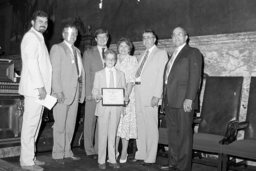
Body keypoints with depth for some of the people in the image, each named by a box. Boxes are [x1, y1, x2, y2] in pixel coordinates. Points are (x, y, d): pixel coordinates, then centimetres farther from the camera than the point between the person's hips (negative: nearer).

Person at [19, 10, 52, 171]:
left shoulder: (39, 38, 21)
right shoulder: (31, 37, -8)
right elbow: (31, 63, -17)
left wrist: (44, 87, 15)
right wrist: (40, 87, -18)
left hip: (40, 88, 10)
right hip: (34, 89, -10)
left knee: (35, 123, 13)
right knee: (30, 124, -5)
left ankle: (30, 157, 22)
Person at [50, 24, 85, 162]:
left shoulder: (77, 51, 22)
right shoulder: (57, 48, 0)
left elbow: (81, 72, 17)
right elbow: (55, 71, -8)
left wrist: (82, 92, 8)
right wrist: (58, 91, -16)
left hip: (75, 91, 7)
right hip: (63, 92, -6)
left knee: (71, 124, 9)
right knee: (60, 124, -3)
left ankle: (67, 151, 17)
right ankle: (58, 153, 5)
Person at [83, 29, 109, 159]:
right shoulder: (88, 53, 9)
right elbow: (86, 74, 2)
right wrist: (88, 93, -7)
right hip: (93, 94, -2)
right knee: (90, 122, 1)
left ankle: (99, 149, 12)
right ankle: (90, 150, 10)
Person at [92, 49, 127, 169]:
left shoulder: (121, 74, 13)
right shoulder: (99, 74, 9)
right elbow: (94, 91, 5)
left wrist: (124, 98, -10)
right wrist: (98, 96, -16)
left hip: (116, 107, 1)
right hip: (103, 108, -1)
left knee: (112, 134, 6)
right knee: (102, 135, 1)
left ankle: (112, 160, 14)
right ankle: (101, 160, 10)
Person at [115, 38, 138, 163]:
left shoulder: (132, 60, 3)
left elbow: (131, 80, -5)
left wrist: (126, 96, -15)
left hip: (128, 95, -3)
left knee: (126, 122, -3)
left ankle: (124, 152, 5)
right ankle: (115, 151, 10)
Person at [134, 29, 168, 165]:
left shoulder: (161, 53, 0)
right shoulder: (144, 54, 22)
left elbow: (161, 76, -9)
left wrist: (157, 96, -16)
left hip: (150, 96, -6)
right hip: (139, 96, 7)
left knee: (151, 127, -2)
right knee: (140, 127, 10)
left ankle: (150, 158, 5)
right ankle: (140, 154, 19)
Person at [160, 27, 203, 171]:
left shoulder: (193, 53, 0)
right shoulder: (173, 55, 22)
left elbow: (195, 77, -9)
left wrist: (189, 98, -19)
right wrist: (165, 99, 11)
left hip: (184, 101, -7)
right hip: (170, 101, 7)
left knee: (184, 134, -3)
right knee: (173, 134, 11)